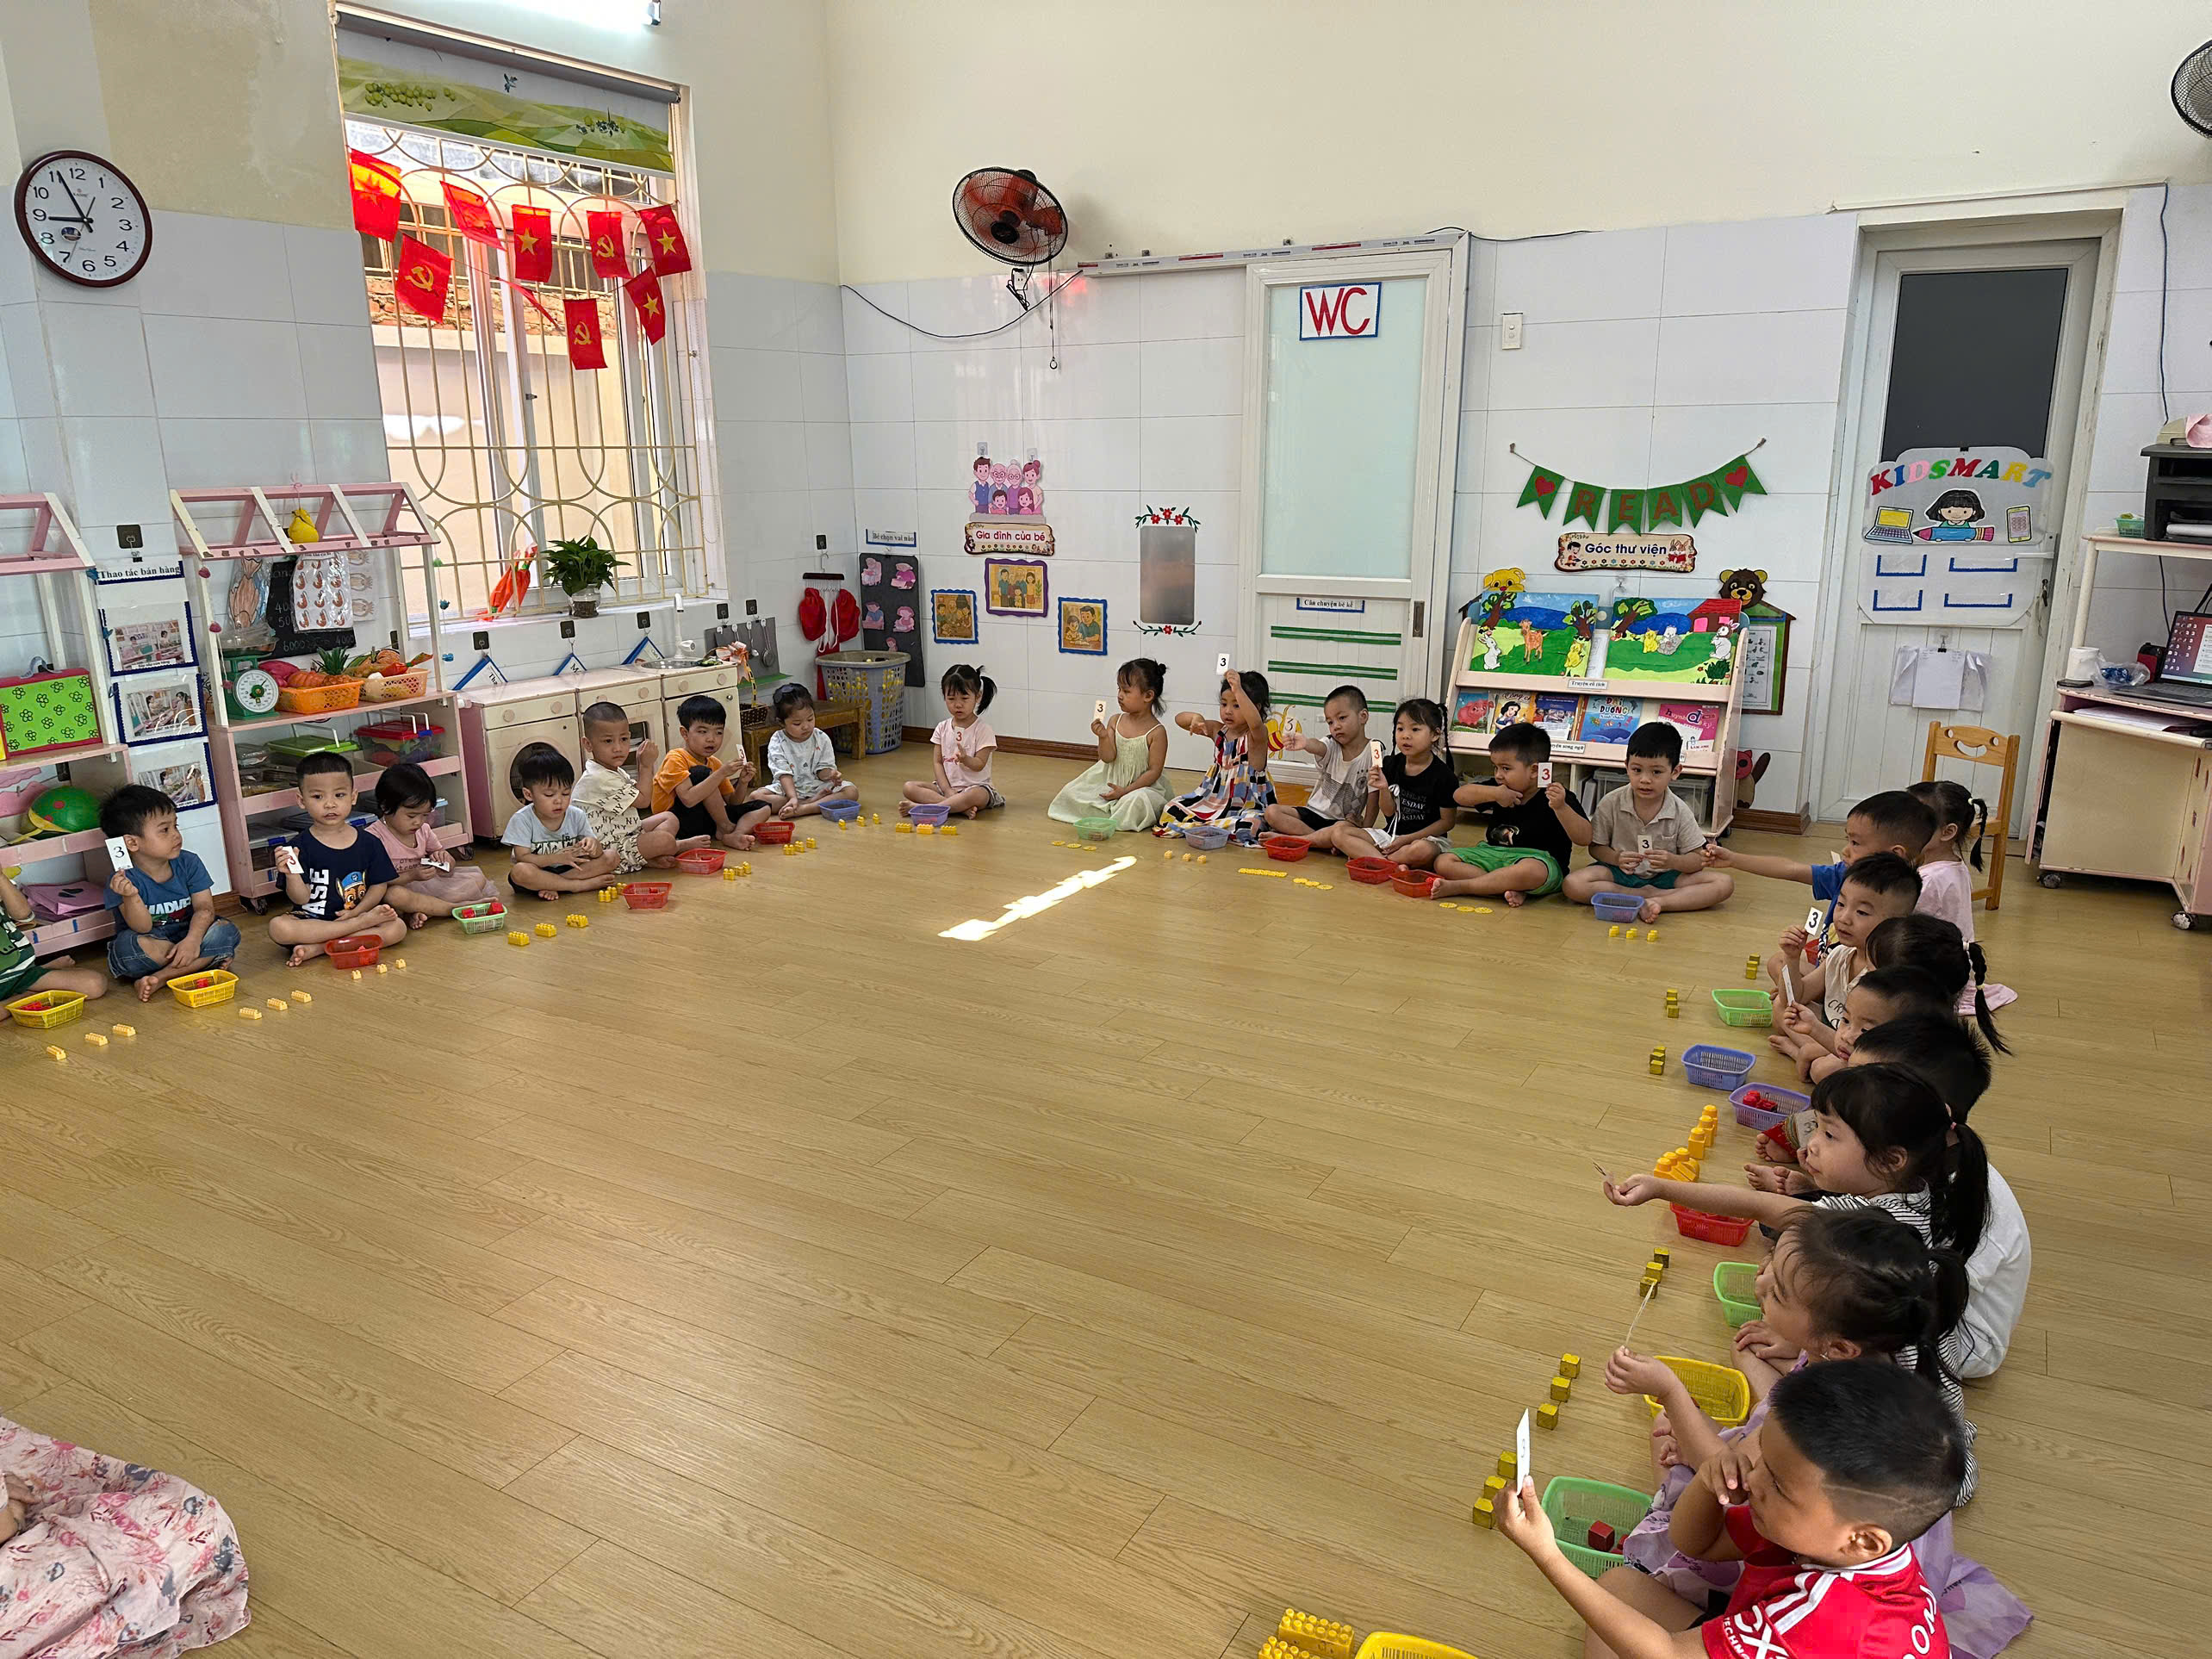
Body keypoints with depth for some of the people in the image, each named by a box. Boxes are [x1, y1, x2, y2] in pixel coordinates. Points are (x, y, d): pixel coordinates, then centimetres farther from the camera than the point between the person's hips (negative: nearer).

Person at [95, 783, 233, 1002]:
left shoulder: (189, 863, -4)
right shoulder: (123, 879, -15)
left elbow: (204, 908, -11)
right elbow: (142, 928, -22)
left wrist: (193, 939, -31)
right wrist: (131, 897, -42)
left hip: (186, 937, 3)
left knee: (225, 931, -23)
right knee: (129, 944, -35)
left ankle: (161, 977, -25)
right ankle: (205, 960, -17)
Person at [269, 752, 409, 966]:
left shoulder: (369, 844, 1)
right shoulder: (299, 846, -5)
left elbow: (379, 885, 4)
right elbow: (301, 898, -8)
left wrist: (356, 911, -13)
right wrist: (291, 874, -29)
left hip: (354, 914, 2)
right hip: (311, 919, -2)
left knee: (398, 928, -25)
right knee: (278, 927, -32)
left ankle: (317, 948, -23)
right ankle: (363, 924, -24)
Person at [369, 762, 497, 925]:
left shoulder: (423, 830, 7)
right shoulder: (374, 837, -14)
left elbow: (447, 869, 18)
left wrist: (444, 858, -6)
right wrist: (411, 876, -25)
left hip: (428, 886, 6)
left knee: (478, 879, -7)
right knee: (394, 895, -43)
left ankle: (423, 911, -23)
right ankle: (456, 907, -27)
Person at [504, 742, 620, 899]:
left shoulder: (576, 816, -2)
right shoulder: (522, 820, -11)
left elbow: (598, 853, -3)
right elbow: (522, 858, -18)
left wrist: (593, 845, -29)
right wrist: (558, 858, -31)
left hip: (570, 868, 4)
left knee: (611, 858, -15)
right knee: (519, 871, -37)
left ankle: (553, 886, -23)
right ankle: (582, 885, -27)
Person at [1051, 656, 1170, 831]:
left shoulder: (1157, 732, -15)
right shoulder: (1116, 721, -1)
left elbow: (1154, 771, -15)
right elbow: (1108, 758, -5)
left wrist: (1125, 791, -19)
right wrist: (1104, 737, -26)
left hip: (1142, 786, -5)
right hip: (1111, 783, 5)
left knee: (1136, 800, -38)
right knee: (1071, 793, -4)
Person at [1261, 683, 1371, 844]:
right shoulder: (1331, 746, -2)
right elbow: (1318, 747, -28)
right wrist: (1305, 743, -52)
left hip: (1345, 820, -4)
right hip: (1315, 813, 4)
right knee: (1272, 812, -16)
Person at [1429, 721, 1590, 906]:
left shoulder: (1556, 796, -10)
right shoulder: (1501, 790, 6)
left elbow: (1584, 839, -16)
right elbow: (1460, 796, -2)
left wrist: (1561, 808, -32)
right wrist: (1492, 793, -18)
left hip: (1539, 860, -6)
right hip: (1495, 854, 6)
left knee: (1531, 871, -42)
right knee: (1443, 862, -10)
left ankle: (1456, 887, -27)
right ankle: (1514, 890, -22)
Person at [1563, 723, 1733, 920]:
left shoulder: (1680, 811, -8)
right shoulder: (1611, 803, -10)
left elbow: (1697, 860, -6)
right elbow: (1596, 847, -1)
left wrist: (1672, 861, -28)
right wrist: (1616, 858, -23)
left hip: (1664, 875, 1)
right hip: (1620, 873, -1)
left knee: (1725, 883, -20)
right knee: (1573, 885, -31)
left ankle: (1656, 902, -29)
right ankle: (1653, 895, -23)